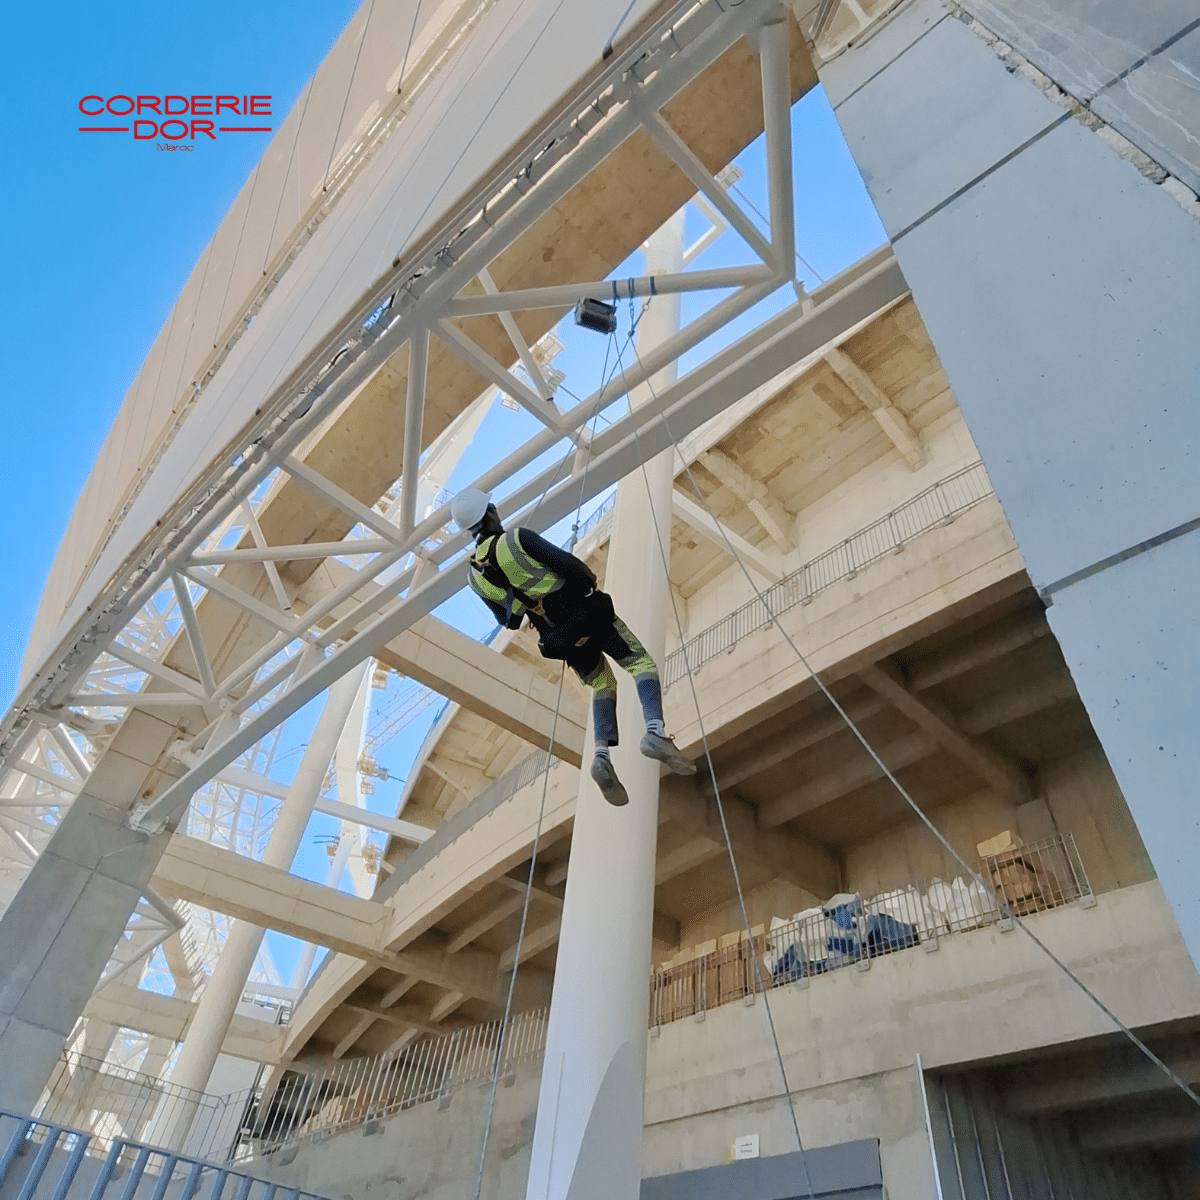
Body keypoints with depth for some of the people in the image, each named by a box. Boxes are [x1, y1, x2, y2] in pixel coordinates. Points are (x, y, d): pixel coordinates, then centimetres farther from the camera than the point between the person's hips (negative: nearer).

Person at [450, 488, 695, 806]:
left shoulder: (474, 574, 3)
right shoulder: (518, 538, -16)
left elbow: (508, 621, 12)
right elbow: (568, 564, -17)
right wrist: (590, 578, 5)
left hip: (561, 638, 5)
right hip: (589, 613, -5)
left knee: (603, 687, 22)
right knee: (642, 664, 5)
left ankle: (602, 754, -2)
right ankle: (655, 732, -20)